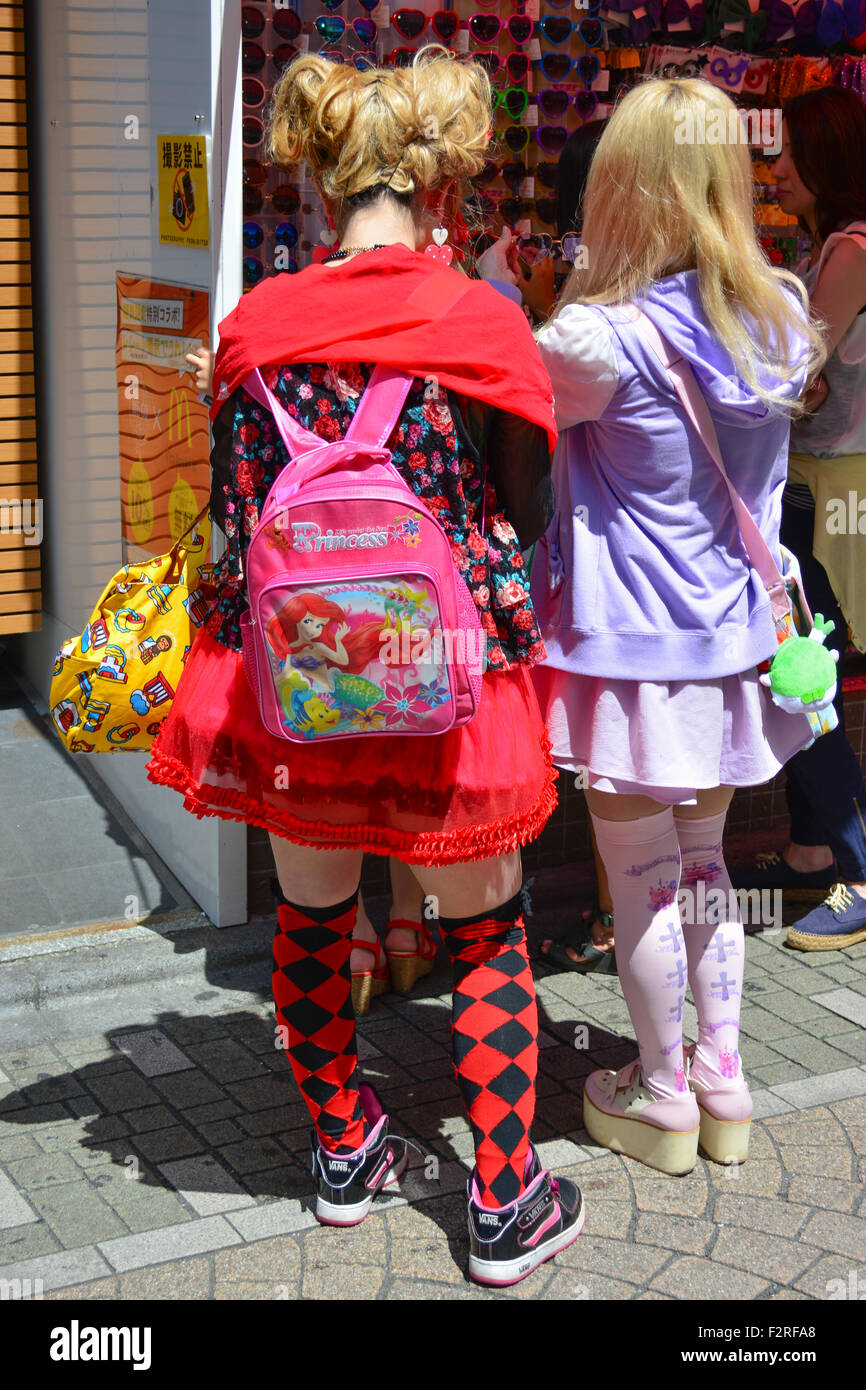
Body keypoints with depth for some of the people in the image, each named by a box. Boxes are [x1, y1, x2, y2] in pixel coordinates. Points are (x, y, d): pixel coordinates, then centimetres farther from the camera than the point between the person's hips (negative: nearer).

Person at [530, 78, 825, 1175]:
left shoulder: (598, 339, -22)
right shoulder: (782, 318, -3)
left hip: (631, 647, -6)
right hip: (731, 641, 6)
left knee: (640, 877, 9)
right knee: (703, 861, 20)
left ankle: (662, 1099, 24)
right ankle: (723, 1083, 31)